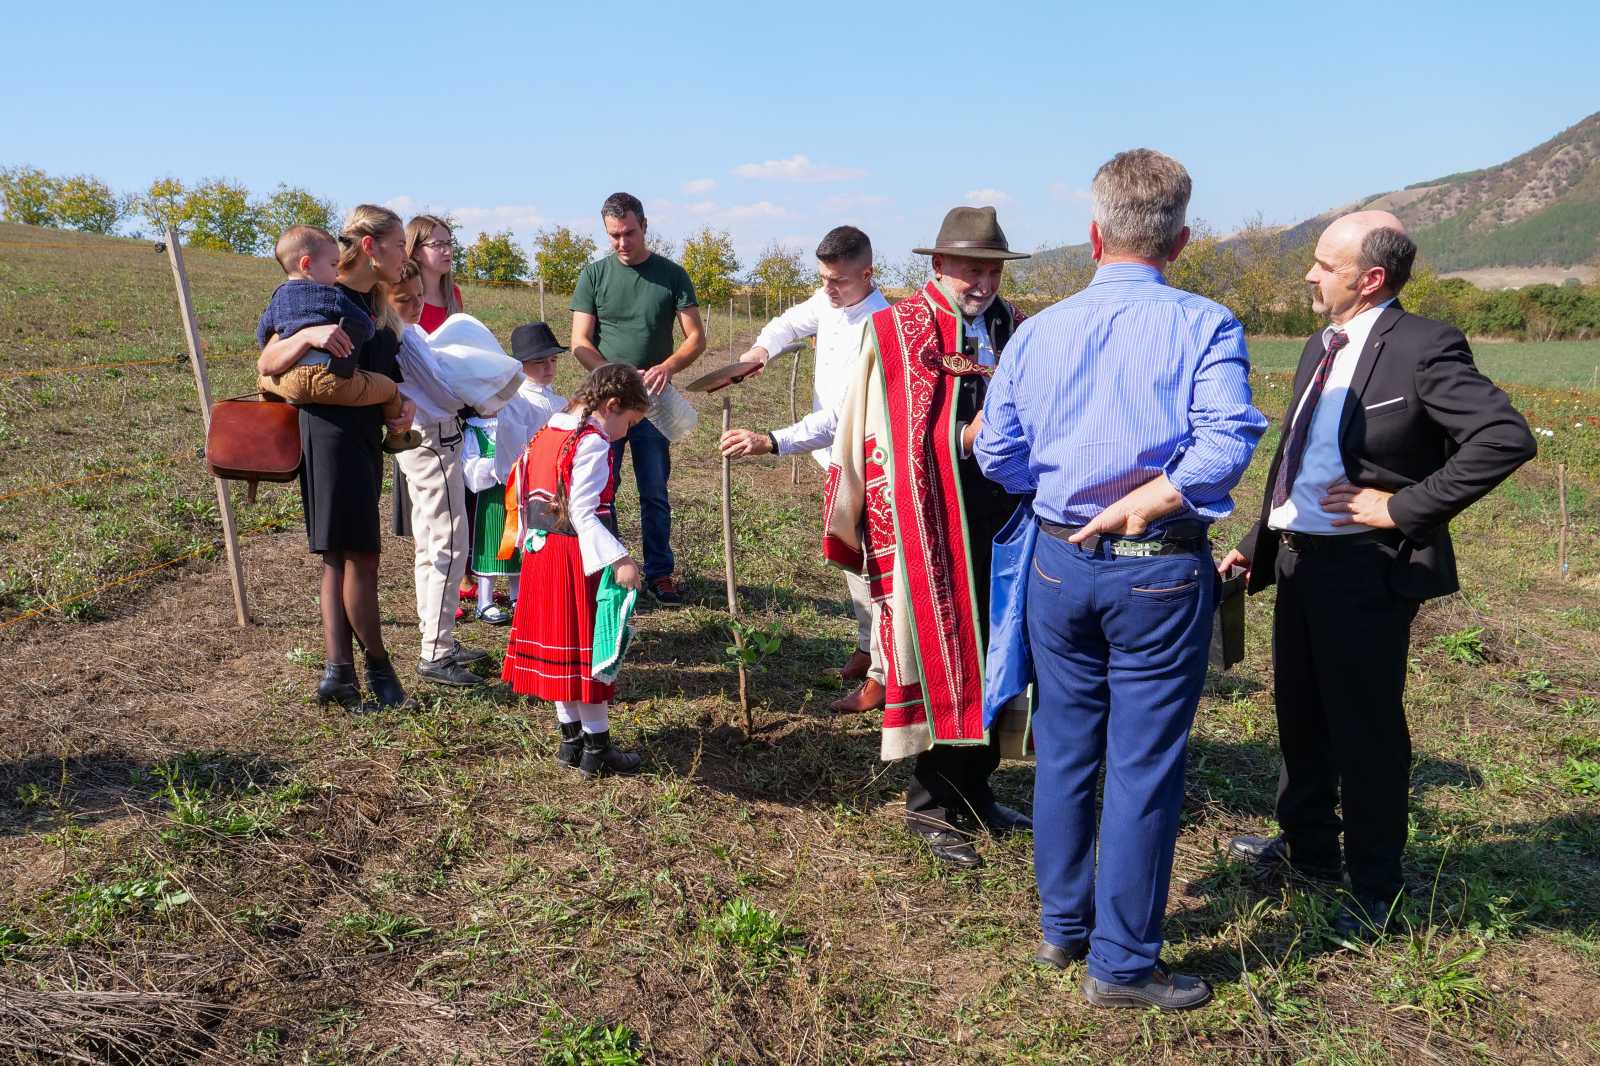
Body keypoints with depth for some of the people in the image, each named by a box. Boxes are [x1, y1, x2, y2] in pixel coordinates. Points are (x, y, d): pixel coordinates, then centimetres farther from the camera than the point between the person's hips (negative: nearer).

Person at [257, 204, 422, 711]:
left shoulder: (377, 305, 14)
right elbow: (266, 365, -13)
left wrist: (401, 408, 1)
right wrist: (307, 336, -31)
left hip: (366, 436, 9)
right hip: (332, 435, -9)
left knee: (341, 559, 8)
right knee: (359, 556, -4)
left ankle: (338, 672, 11)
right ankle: (379, 670, 8)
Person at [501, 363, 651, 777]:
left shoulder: (544, 435, 10)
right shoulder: (592, 445, -16)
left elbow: (518, 493, 14)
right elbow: (584, 514, -24)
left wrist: (528, 539, 22)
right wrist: (619, 560, -27)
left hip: (541, 553, 9)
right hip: (577, 560, -9)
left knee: (558, 648, 14)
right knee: (586, 650, 0)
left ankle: (572, 739, 25)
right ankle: (596, 750, 9)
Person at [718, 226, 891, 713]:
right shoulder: (829, 300, -2)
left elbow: (844, 415, -34)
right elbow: (790, 323, 19)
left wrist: (771, 442, -41)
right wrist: (759, 350, -5)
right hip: (837, 457, 9)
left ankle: (883, 676, 7)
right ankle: (868, 645, 39)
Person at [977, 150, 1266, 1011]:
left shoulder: (1038, 330, 3)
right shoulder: (1205, 326, -8)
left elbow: (997, 456, 2)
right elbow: (1227, 444, -22)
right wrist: (1142, 504, -15)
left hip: (1059, 562, 4)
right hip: (1160, 572, -4)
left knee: (1063, 748, 17)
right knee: (1142, 767, 5)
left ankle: (1062, 924, 33)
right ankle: (1122, 963, 16)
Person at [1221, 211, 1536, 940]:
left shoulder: (1422, 347, -15)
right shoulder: (1322, 345, 10)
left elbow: (1507, 439, -24)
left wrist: (1405, 508, -22)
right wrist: (1256, 544, 15)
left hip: (1368, 570, -8)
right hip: (1300, 560, 9)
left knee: (1365, 731, 5)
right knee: (1300, 715, 21)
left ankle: (1376, 887, 24)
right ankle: (1309, 846, 41)